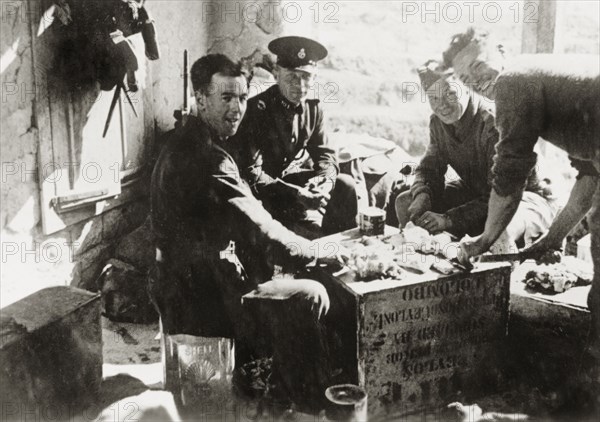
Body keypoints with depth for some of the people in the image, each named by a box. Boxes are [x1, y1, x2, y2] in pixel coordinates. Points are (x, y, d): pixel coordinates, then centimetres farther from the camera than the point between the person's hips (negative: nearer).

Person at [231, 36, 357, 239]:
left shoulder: (313, 108, 0)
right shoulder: (257, 110, -18)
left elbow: (325, 153, 7)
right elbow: (250, 172, -22)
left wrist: (326, 180, -18)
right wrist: (294, 194, -31)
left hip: (299, 180, 5)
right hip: (266, 190, -5)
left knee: (345, 184, -16)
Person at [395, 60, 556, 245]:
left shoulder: (494, 124, -30)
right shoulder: (438, 122, -5)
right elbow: (430, 168, 2)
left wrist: (449, 219, -39)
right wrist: (421, 196, -24)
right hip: (475, 193, 7)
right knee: (405, 202, -6)